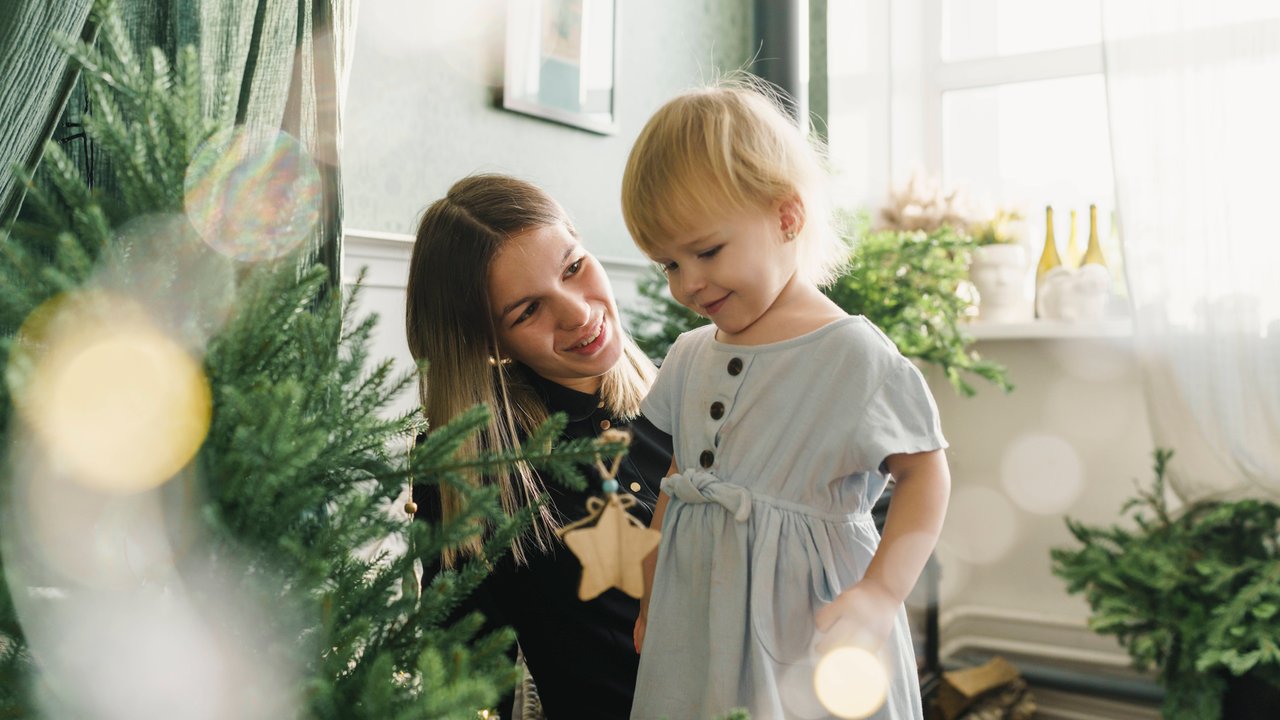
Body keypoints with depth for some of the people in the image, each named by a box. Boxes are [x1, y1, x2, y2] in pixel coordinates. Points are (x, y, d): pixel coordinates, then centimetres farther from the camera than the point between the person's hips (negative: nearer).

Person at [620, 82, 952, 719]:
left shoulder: (851, 354, -13)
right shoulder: (689, 357, 6)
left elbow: (926, 473, -10)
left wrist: (879, 597, -21)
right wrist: (649, 606, 19)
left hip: (800, 625, -5)